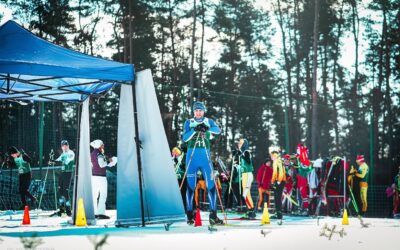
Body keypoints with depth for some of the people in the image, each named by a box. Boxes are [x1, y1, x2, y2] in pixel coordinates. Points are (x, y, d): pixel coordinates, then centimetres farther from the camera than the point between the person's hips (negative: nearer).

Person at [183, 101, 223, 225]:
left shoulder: (209, 122, 9)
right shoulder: (189, 122, 9)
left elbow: (218, 130, -11)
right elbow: (185, 138, -6)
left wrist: (207, 128, -29)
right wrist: (195, 130, -21)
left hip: (205, 155, 1)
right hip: (192, 155, -1)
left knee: (211, 185, -5)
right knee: (191, 185, -1)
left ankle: (213, 215, -2)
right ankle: (190, 214, 5)